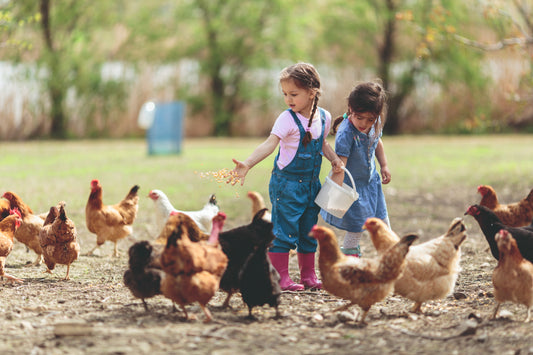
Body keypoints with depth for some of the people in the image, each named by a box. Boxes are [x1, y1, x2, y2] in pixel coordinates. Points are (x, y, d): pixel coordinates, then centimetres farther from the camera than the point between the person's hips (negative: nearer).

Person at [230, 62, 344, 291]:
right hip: (286, 182, -6)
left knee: (309, 231, 13)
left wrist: (334, 159, 5)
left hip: (311, 184, 6)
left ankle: (308, 276, 23)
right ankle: (281, 277, 1)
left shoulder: (324, 117, 2)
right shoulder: (287, 119, -16)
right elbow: (270, 144, -28)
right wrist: (247, 164, -43)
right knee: (284, 229, -5)